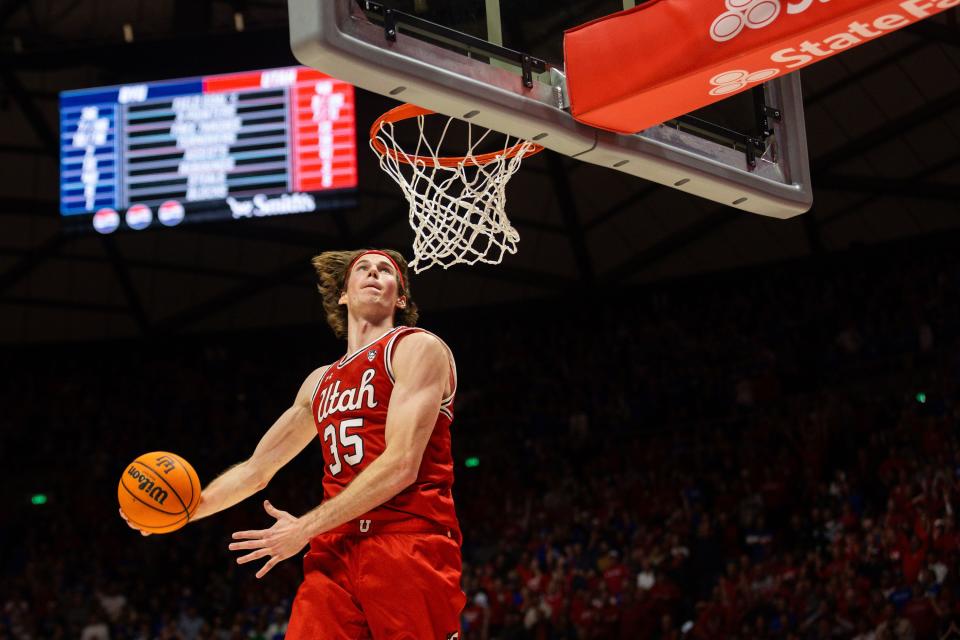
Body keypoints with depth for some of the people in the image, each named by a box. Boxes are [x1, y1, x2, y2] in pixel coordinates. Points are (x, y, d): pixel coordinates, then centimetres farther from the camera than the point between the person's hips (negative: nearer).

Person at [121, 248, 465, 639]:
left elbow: (401, 465, -12)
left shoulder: (417, 347, 0)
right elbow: (255, 470, 28)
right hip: (335, 552, 6)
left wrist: (305, 528, -11)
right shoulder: (320, 382, 23)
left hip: (410, 549, -6)